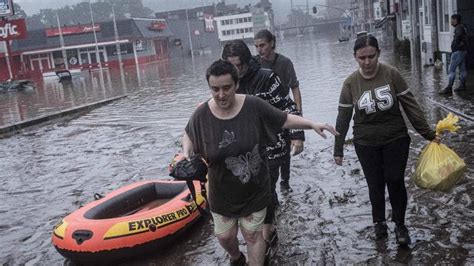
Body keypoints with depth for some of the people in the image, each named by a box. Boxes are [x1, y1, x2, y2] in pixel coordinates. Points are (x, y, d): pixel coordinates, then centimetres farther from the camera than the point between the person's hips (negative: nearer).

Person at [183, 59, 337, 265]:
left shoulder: (254, 106, -18)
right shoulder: (202, 115, -15)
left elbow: (284, 120, -5)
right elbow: (189, 135, 5)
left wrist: (312, 124, -14)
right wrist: (186, 154, -14)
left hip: (254, 189, -2)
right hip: (222, 192, 2)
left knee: (252, 235, 10)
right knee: (225, 236, 17)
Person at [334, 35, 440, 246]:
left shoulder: (392, 74, -11)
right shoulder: (350, 83, -8)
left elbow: (410, 105, -6)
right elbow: (343, 118, -2)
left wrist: (428, 134, -5)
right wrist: (338, 149, 2)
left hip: (395, 139, -1)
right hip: (366, 144, 1)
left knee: (395, 181, 0)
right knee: (375, 185, 9)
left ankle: (400, 225, 22)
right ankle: (379, 222, 32)